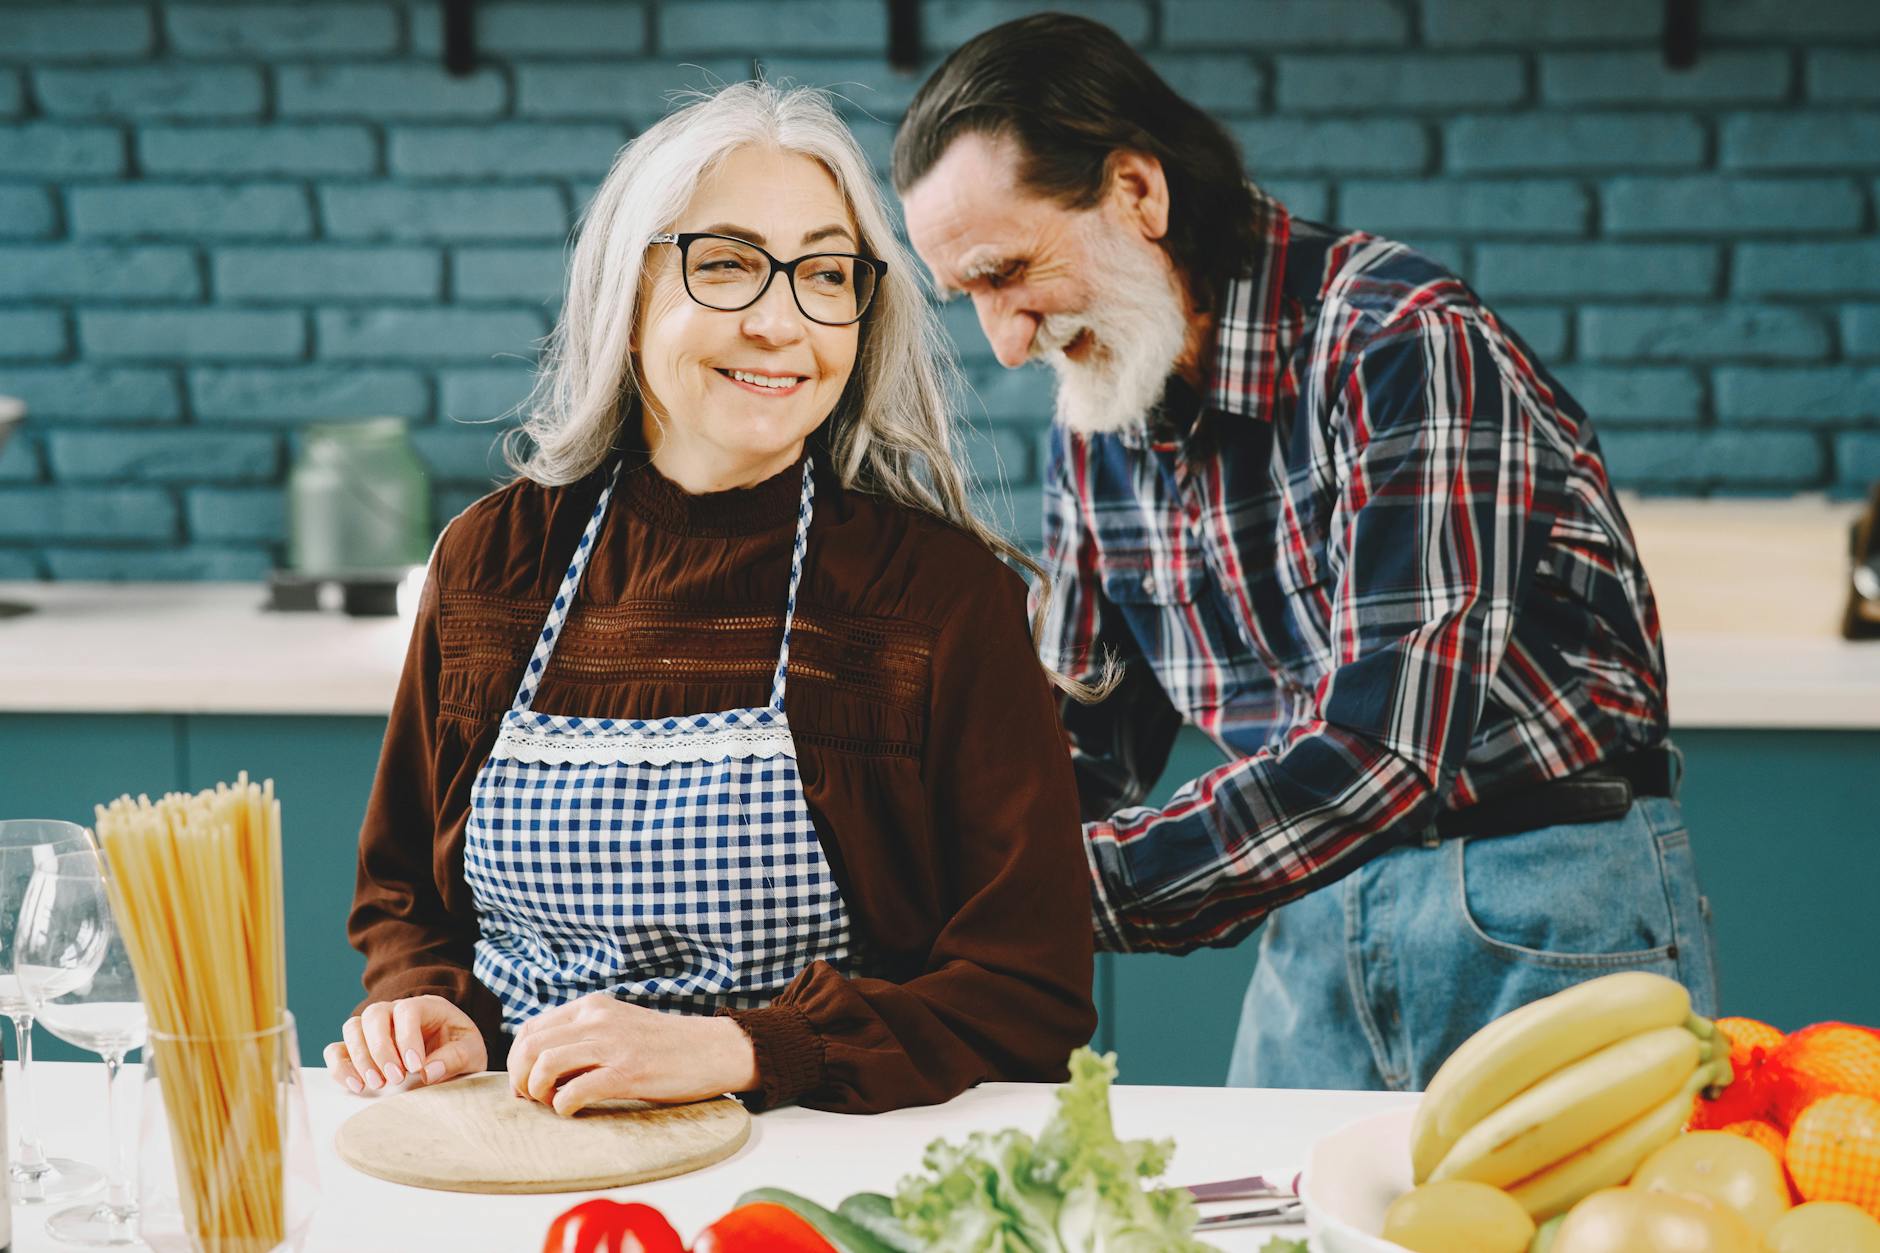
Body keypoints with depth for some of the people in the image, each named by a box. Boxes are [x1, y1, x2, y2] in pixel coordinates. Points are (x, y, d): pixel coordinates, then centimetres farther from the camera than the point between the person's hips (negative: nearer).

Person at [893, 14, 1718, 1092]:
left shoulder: (1405, 344, -21)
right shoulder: (1095, 423, 3)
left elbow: (1377, 755, -29)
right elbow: (1081, 752, 10)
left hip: (1540, 912, -6)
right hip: (1316, 919, 6)